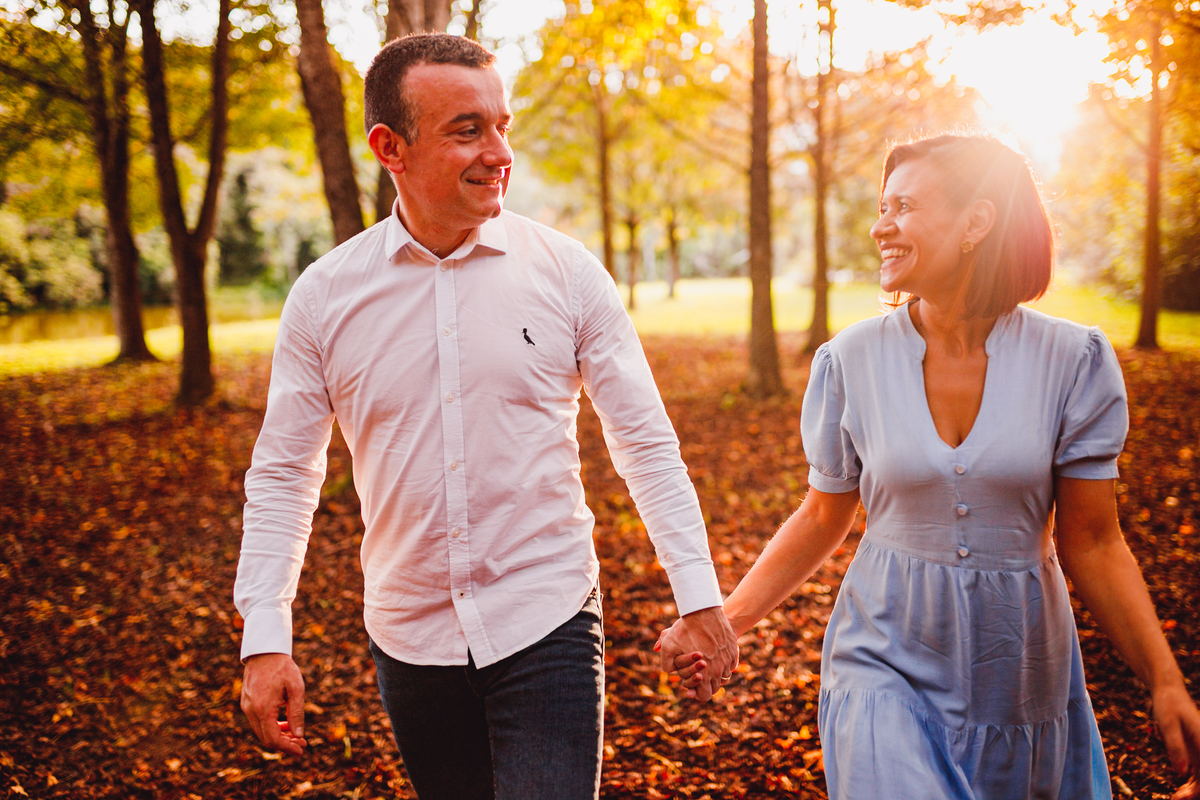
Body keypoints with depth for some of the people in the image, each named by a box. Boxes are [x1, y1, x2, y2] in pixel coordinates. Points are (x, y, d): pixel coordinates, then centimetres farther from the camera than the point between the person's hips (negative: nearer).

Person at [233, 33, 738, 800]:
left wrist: (700, 594, -3)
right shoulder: (324, 297, -4)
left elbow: (647, 442, -1)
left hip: (548, 626, -2)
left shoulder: (568, 272, -7)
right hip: (410, 639, 2)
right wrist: (265, 639, -3)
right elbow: (281, 474, 2)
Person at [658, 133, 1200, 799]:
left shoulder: (1072, 362, -9)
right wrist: (726, 618, -2)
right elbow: (822, 518, 4)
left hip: (1020, 665, 1)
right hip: (887, 664, -1)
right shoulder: (852, 359, -7)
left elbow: (1092, 543, -3)